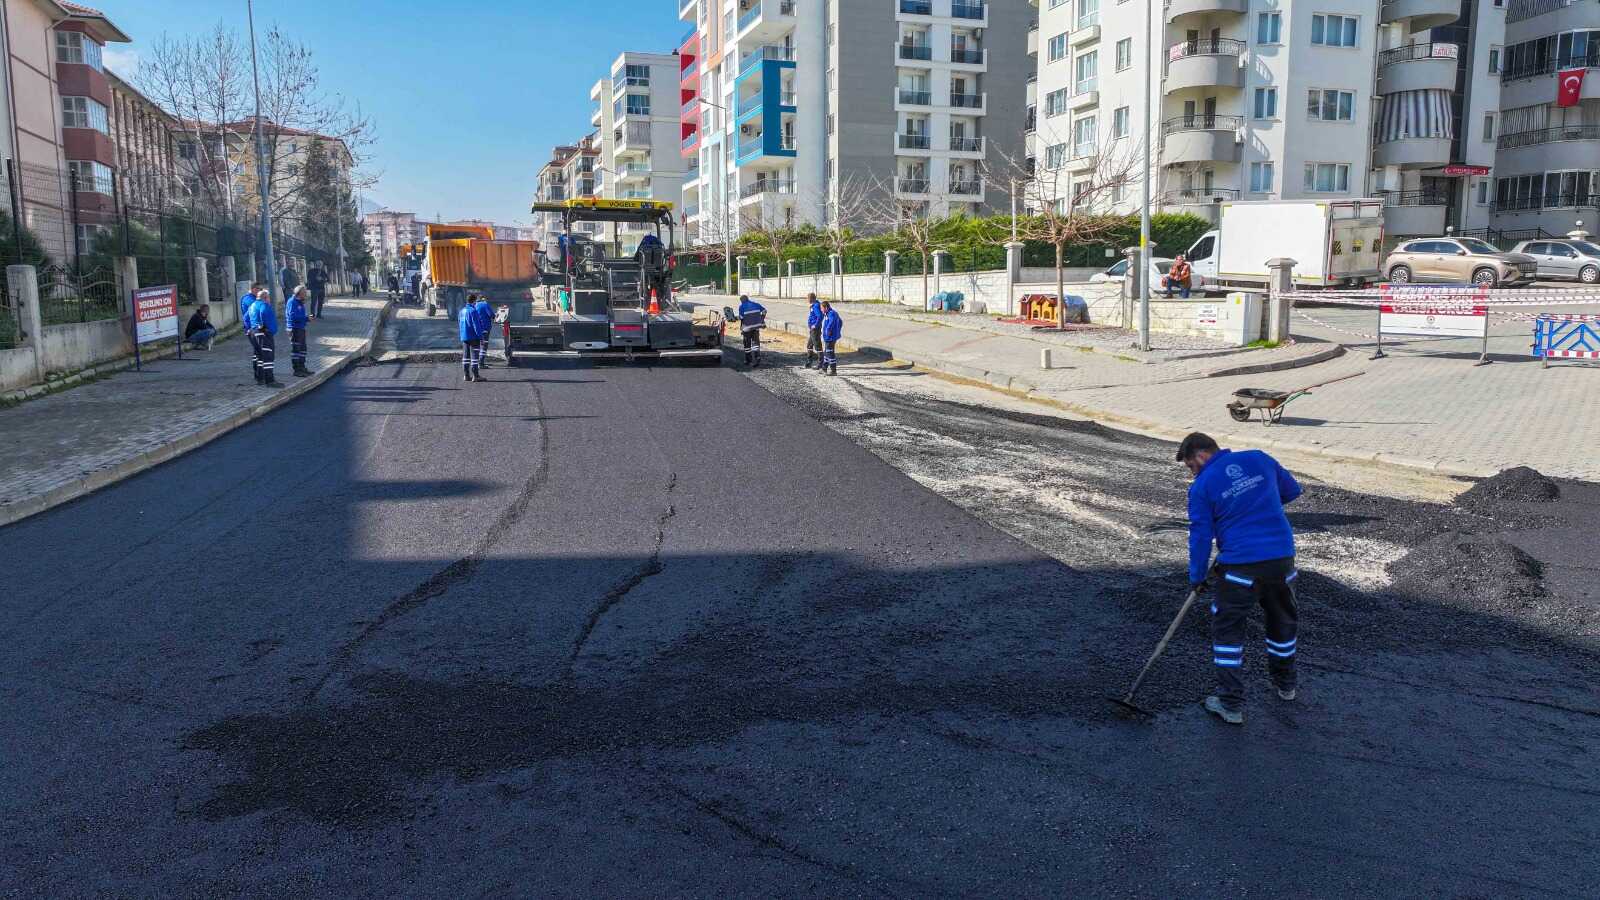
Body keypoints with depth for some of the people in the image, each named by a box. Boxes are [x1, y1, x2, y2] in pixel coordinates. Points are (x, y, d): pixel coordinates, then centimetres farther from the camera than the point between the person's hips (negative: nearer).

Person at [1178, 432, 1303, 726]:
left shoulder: (1202, 486, -4)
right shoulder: (1260, 459, 7)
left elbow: (1200, 536, -3)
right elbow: (1292, 490, 19)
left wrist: (1196, 578, 7)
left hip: (1240, 566, -5)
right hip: (1281, 558, 5)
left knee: (1227, 630, 8)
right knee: (1282, 620, 26)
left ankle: (1231, 705, 8)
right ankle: (1285, 684, 44)